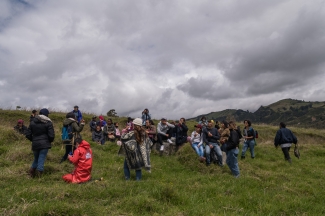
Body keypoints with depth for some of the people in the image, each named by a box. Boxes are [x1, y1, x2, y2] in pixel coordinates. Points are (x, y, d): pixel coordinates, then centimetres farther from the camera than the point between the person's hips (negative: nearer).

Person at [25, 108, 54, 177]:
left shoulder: (32, 122, 8)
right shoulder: (48, 123, -5)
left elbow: (28, 134, 7)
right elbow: (51, 135, -10)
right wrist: (50, 141, 10)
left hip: (35, 144, 4)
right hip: (44, 144, -4)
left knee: (36, 158, 21)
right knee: (41, 159, 0)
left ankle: (32, 170, 13)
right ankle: (39, 171, -2)